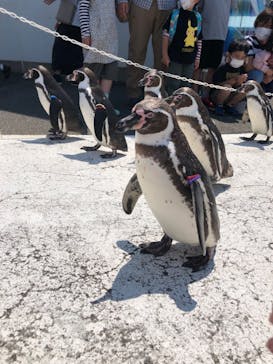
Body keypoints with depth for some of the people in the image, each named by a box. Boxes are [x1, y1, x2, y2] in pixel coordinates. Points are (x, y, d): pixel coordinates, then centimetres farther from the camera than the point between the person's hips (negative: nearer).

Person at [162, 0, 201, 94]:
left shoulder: (197, 17, 7)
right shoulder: (175, 14, -4)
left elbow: (198, 39, 12)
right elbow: (166, 35, -6)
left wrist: (197, 58, 11)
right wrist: (165, 55, -10)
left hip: (190, 58, 4)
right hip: (175, 58, -4)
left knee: (186, 85, 13)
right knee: (173, 85, 1)